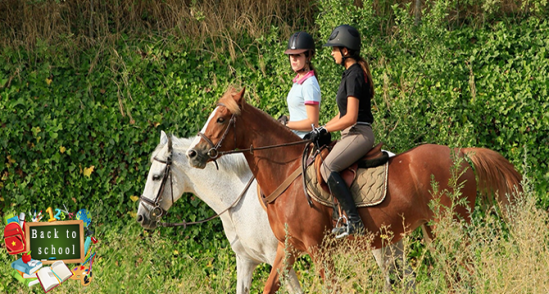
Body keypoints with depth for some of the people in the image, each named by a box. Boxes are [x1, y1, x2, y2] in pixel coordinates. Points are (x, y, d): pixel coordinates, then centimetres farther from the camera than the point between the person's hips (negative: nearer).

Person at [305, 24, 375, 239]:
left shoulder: (354, 75, -14)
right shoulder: (351, 73, 17)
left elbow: (350, 117, -20)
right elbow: (343, 114, 21)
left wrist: (323, 130, -12)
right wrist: (320, 131, 12)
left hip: (359, 134, -11)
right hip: (353, 134, 11)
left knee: (327, 167, -27)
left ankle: (354, 221, -30)